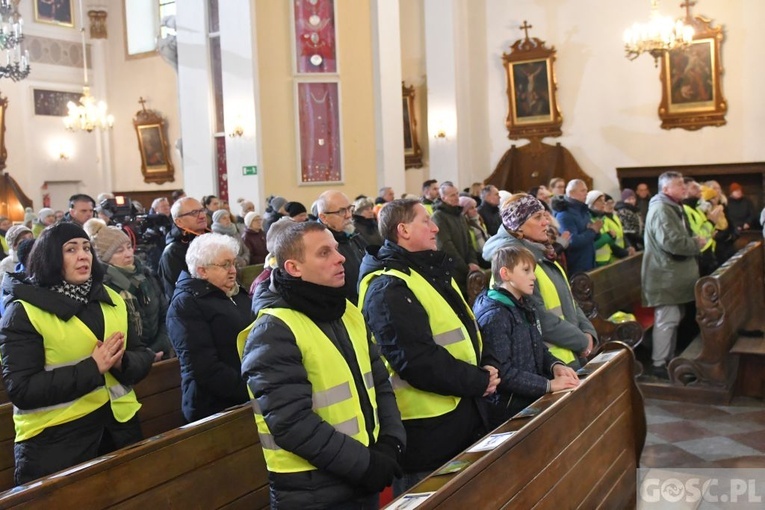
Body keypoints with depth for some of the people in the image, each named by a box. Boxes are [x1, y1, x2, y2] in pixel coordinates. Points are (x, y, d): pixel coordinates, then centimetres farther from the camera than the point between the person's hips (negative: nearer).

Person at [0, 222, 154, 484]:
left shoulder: (111, 299, 7)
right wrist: (92, 368, -22)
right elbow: (21, 389, -16)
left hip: (120, 426, 6)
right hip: (56, 439, -5)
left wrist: (122, 363, -15)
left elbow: (142, 355, 8)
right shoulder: (24, 312, -9)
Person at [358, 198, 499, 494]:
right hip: (427, 425, -10)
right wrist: (478, 382, -18)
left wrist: (484, 366, -1)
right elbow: (416, 361, -27)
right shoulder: (388, 288, -21)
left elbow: (464, 329, 17)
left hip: (461, 411, 10)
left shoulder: (430, 269, 11)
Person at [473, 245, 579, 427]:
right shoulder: (494, 316, -17)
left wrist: (555, 365, -1)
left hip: (532, 398, 9)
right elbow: (501, 372, -21)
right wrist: (548, 385, -19)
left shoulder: (524, 306, 12)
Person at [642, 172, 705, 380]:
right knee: (666, 320, -7)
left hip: (673, 272, 11)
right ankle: (658, 365, 0)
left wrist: (693, 240, 4)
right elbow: (672, 242, -28)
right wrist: (697, 244, -12)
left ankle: (669, 359, 26)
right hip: (666, 275, -11)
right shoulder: (661, 210, -19)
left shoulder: (673, 207, 18)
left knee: (673, 318, 16)